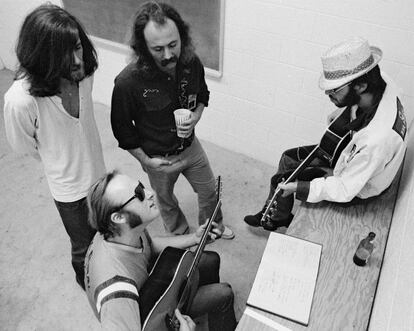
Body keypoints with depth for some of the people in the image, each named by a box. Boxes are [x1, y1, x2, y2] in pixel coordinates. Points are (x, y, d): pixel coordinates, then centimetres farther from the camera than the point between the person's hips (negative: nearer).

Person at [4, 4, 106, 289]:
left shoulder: (83, 70, -19)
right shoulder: (21, 99, -33)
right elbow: (25, 146, -12)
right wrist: (62, 165, 1)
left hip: (98, 172, 4)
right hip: (68, 188, -4)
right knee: (84, 245, 20)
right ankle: (86, 280, 53)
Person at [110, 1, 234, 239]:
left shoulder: (191, 62, -17)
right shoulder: (128, 82, -30)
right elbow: (122, 128, -14)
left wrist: (196, 116, -15)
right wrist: (145, 160, -12)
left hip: (190, 146, 4)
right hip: (158, 157, -3)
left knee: (209, 190, 22)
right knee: (166, 201, 22)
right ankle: (181, 236, 54)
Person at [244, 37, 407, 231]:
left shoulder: (375, 141, -44)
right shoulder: (379, 80, -23)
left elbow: (344, 190, -30)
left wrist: (296, 187, -26)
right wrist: (343, 110, -4)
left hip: (355, 187, -8)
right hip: (349, 152, 8)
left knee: (279, 181, 1)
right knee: (288, 158, 16)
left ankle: (279, 219, 36)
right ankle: (271, 211, 38)